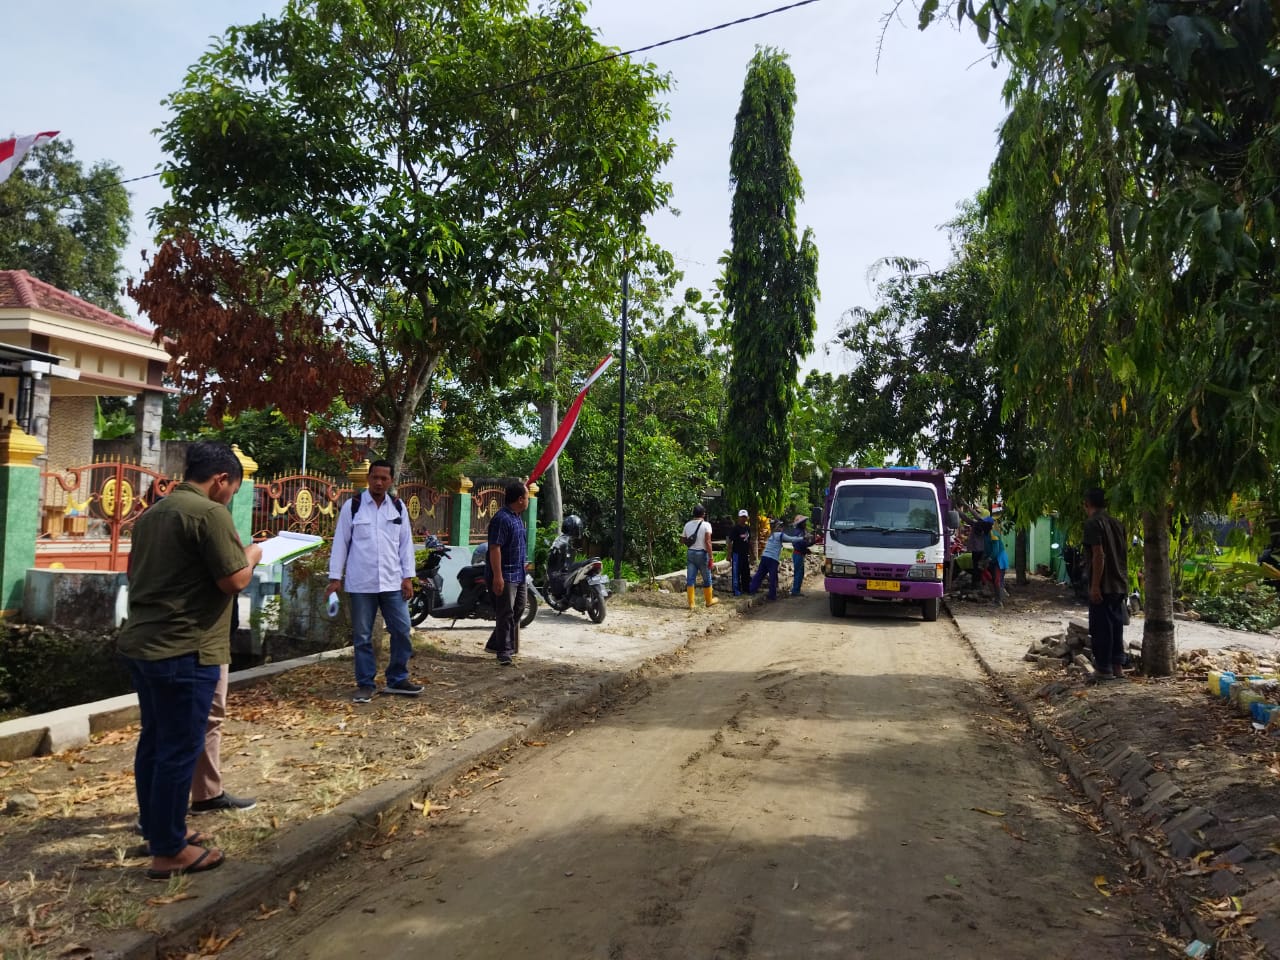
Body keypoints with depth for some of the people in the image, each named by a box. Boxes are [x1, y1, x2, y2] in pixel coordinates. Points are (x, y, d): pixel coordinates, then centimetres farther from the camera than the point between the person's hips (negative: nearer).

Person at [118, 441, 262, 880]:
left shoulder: (153, 513, 14)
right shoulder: (209, 512, -15)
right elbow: (234, 581, -18)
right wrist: (250, 556, 2)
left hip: (141, 643, 10)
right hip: (183, 650, -10)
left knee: (154, 740, 18)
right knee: (180, 749, -1)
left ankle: (155, 830, 31)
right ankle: (169, 851, 8)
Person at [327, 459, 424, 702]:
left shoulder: (398, 507, 7)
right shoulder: (352, 506, -1)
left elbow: (406, 543, 8)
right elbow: (340, 542, 0)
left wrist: (407, 577, 2)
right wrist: (335, 578, -4)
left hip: (392, 582, 2)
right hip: (361, 584, -2)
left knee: (402, 631, 3)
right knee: (362, 636, 5)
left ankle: (397, 679, 18)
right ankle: (365, 684, 15)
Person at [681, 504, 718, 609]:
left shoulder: (687, 525, 5)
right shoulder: (706, 525, -11)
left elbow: (682, 540, 10)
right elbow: (708, 542, -18)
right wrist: (710, 558, -16)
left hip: (690, 553, 4)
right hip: (702, 553, -4)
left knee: (690, 578, 5)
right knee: (707, 579, 12)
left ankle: (691, 603, 4)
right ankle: (709, 601, 23)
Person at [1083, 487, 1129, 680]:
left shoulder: (1093, 523, -11)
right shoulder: (1116, 523, 14)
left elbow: (1099, 555, -18)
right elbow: (1125, 554, 17)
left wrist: (1095, 586, -18)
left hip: (1103, 586, -8)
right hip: (1119, 585, 8)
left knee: (1101, 628, -2)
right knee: (1116, 625, 13)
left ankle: (1104, 669, 1)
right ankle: (1118, 666, 17)